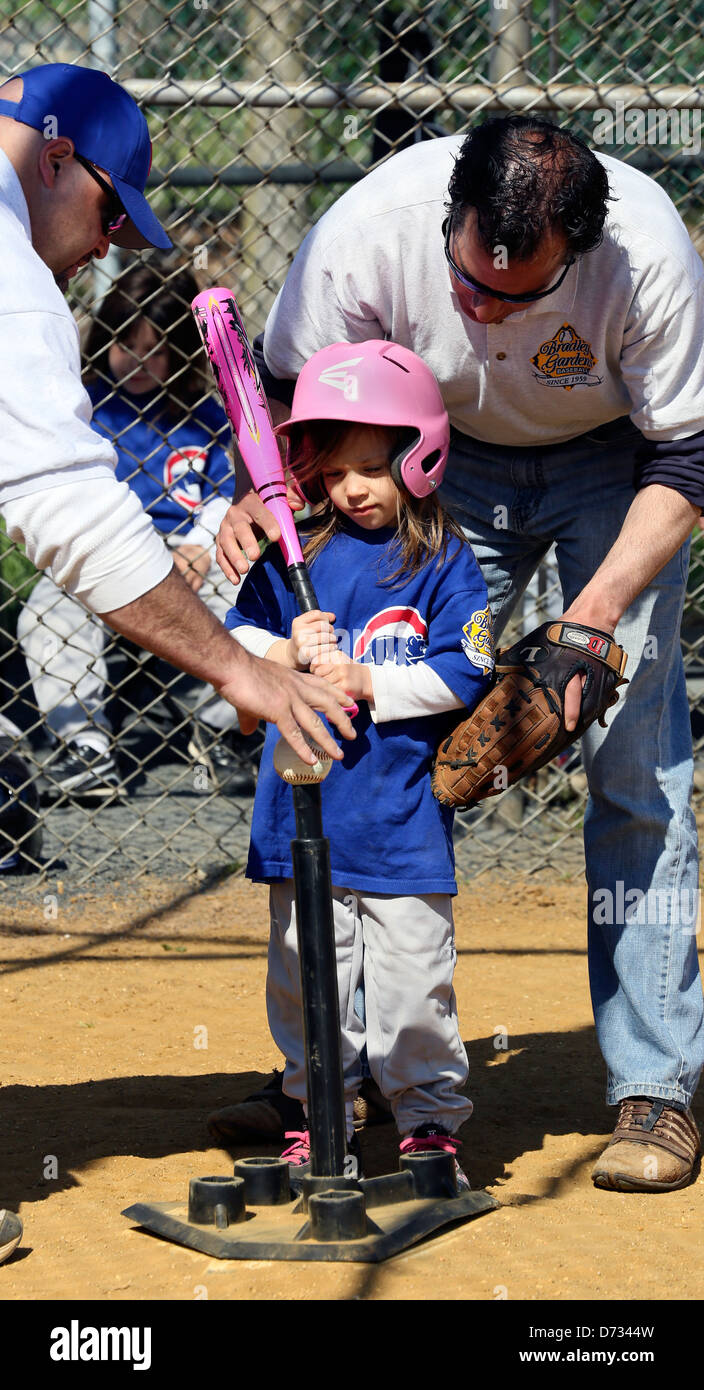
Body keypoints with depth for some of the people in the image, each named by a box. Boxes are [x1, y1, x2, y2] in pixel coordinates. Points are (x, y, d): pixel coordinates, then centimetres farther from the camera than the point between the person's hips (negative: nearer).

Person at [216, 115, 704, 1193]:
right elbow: (290, 390, -13)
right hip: (457, 459, 2)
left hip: (614, 458, -2)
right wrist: (262, 495, -33)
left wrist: (593, 618, -33)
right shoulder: (367, 232, -32)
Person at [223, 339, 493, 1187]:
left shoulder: (443, 561, -4)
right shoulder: (293, 552, 6)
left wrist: (369, 683, -15)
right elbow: (237, 635, 11)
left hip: (403, 807, -3)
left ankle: (431, 1121, 14)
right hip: (303, 801, 3)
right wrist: (285, 654, -9)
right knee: (305, 972, 9)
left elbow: (462, 674, -8)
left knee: (412, 976, -1)